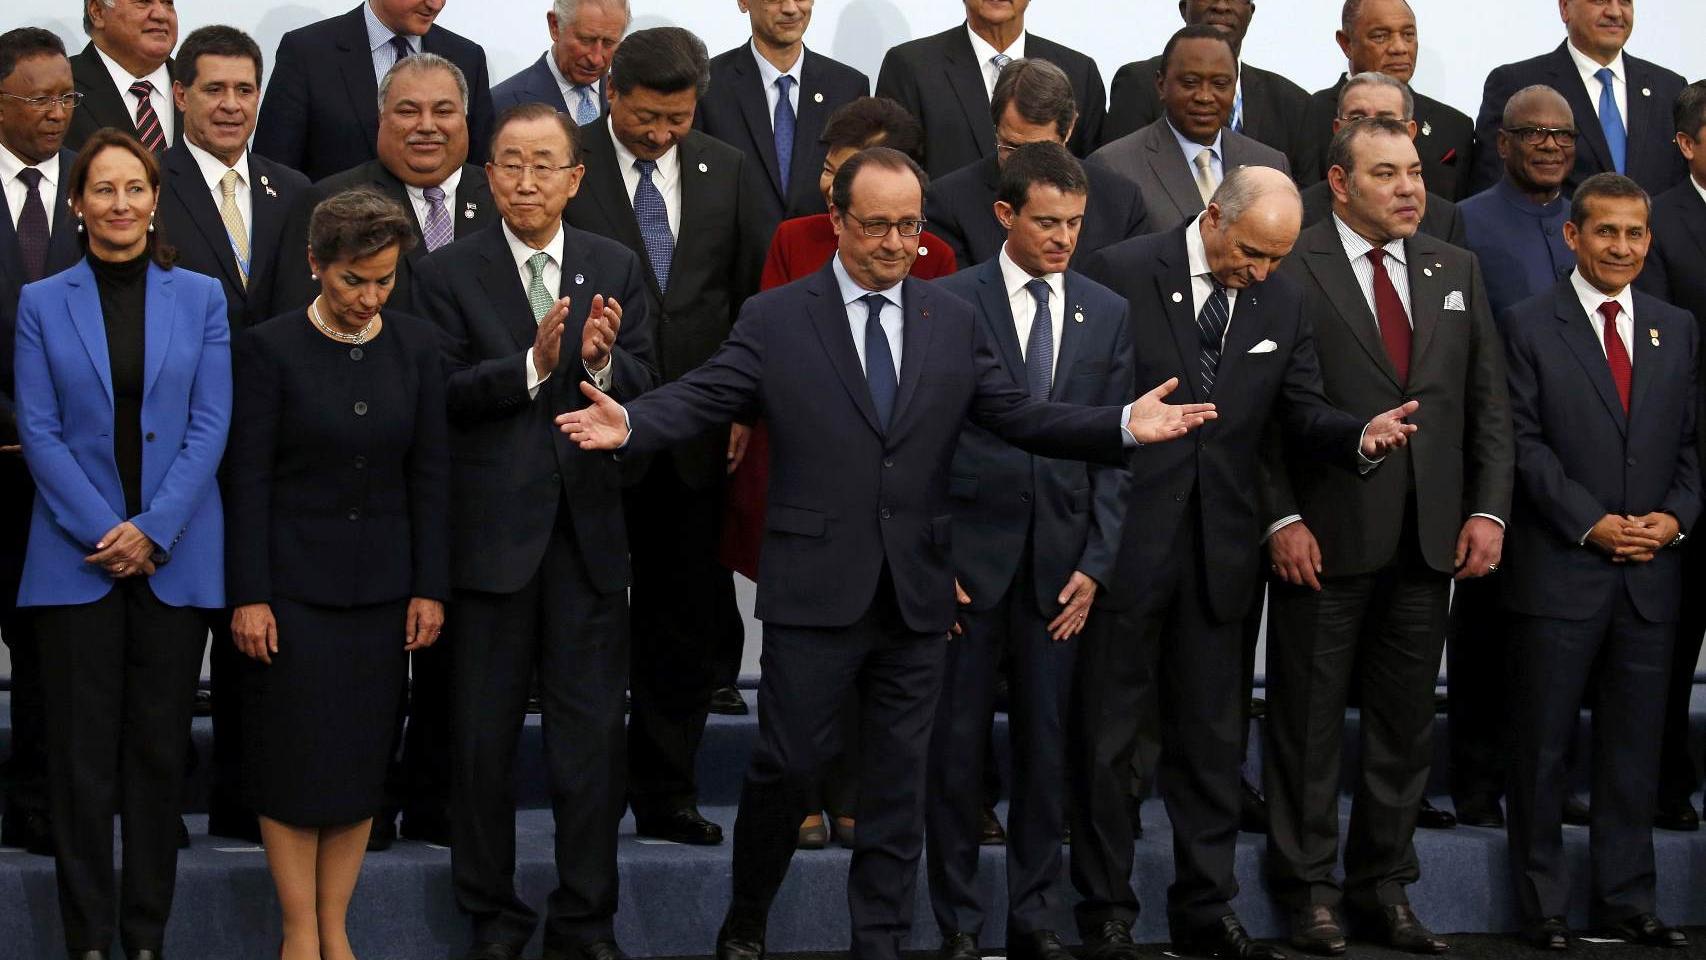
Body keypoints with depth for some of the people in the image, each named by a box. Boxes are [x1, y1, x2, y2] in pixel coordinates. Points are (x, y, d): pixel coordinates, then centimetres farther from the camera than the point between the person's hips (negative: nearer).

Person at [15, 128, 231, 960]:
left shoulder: (200, 298, 5)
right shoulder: (43, 304, 4)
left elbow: (210, 424, -1)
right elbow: (39, 430, -2)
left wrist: (152, 530, -11)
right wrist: (101, 532, -12)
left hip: (176, 558, 1)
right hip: (75, 557, -1)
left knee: (159, 750, 5)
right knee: (82, 754, 1)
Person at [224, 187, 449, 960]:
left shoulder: (416, 347, 3)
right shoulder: (270, 348, -7)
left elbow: (430, 473, 6)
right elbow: (247, 479, -7)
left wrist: (430, 587, 2)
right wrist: (247, 596, -10)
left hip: (381, 586, 3)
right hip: (294, 583, -3)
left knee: (364, 759, 5)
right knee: (295, 757, -2)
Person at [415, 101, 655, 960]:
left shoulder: (616, 268, 8)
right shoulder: (451, 273, -1)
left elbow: (645, 385, 2)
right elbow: (445, 395, -11)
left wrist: (603, 361, -18)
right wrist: (532, 366, -23)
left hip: (589, 529, 2)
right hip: (492, 528, -2)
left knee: (591, 734, 5)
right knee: (484, 736, 6)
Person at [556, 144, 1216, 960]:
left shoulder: (953, 323, 9)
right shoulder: (774, 319, -1)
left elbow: (1019, 417, 6)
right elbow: (699, 398, -9)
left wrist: (1125, 427, -9)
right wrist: (627, 425, -29)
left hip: (917, 592, 3)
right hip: (814, 588, -3)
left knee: (898, 782, 7)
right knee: (787, 765, 1)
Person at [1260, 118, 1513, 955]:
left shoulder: (1456, 271, 12)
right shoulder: (1290, 268, -5)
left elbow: (1488, 402, 11)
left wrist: (1488, 509, 1)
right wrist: (1281, 517, -13)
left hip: (1429, 539, 5)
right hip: (1325, 537, -5)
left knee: (1406, 722, 10)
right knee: (1309, 720, 4)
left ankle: (1385, 886, 20)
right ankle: (1309, 889, 14)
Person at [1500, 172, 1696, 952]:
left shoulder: (1676, 330, 12)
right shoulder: (1529, 326, -1)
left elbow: (1690, 442, 12)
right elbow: (1524, 442, -7)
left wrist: (1676, 516, -5)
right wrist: (1590, 522, -14)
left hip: (1652, 571, 4)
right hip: (1559, 568, -4)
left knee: (1634, 746, 8)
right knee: (1544, 746, 2)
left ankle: (1626, 902, 15)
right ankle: (1543, 908, 8)